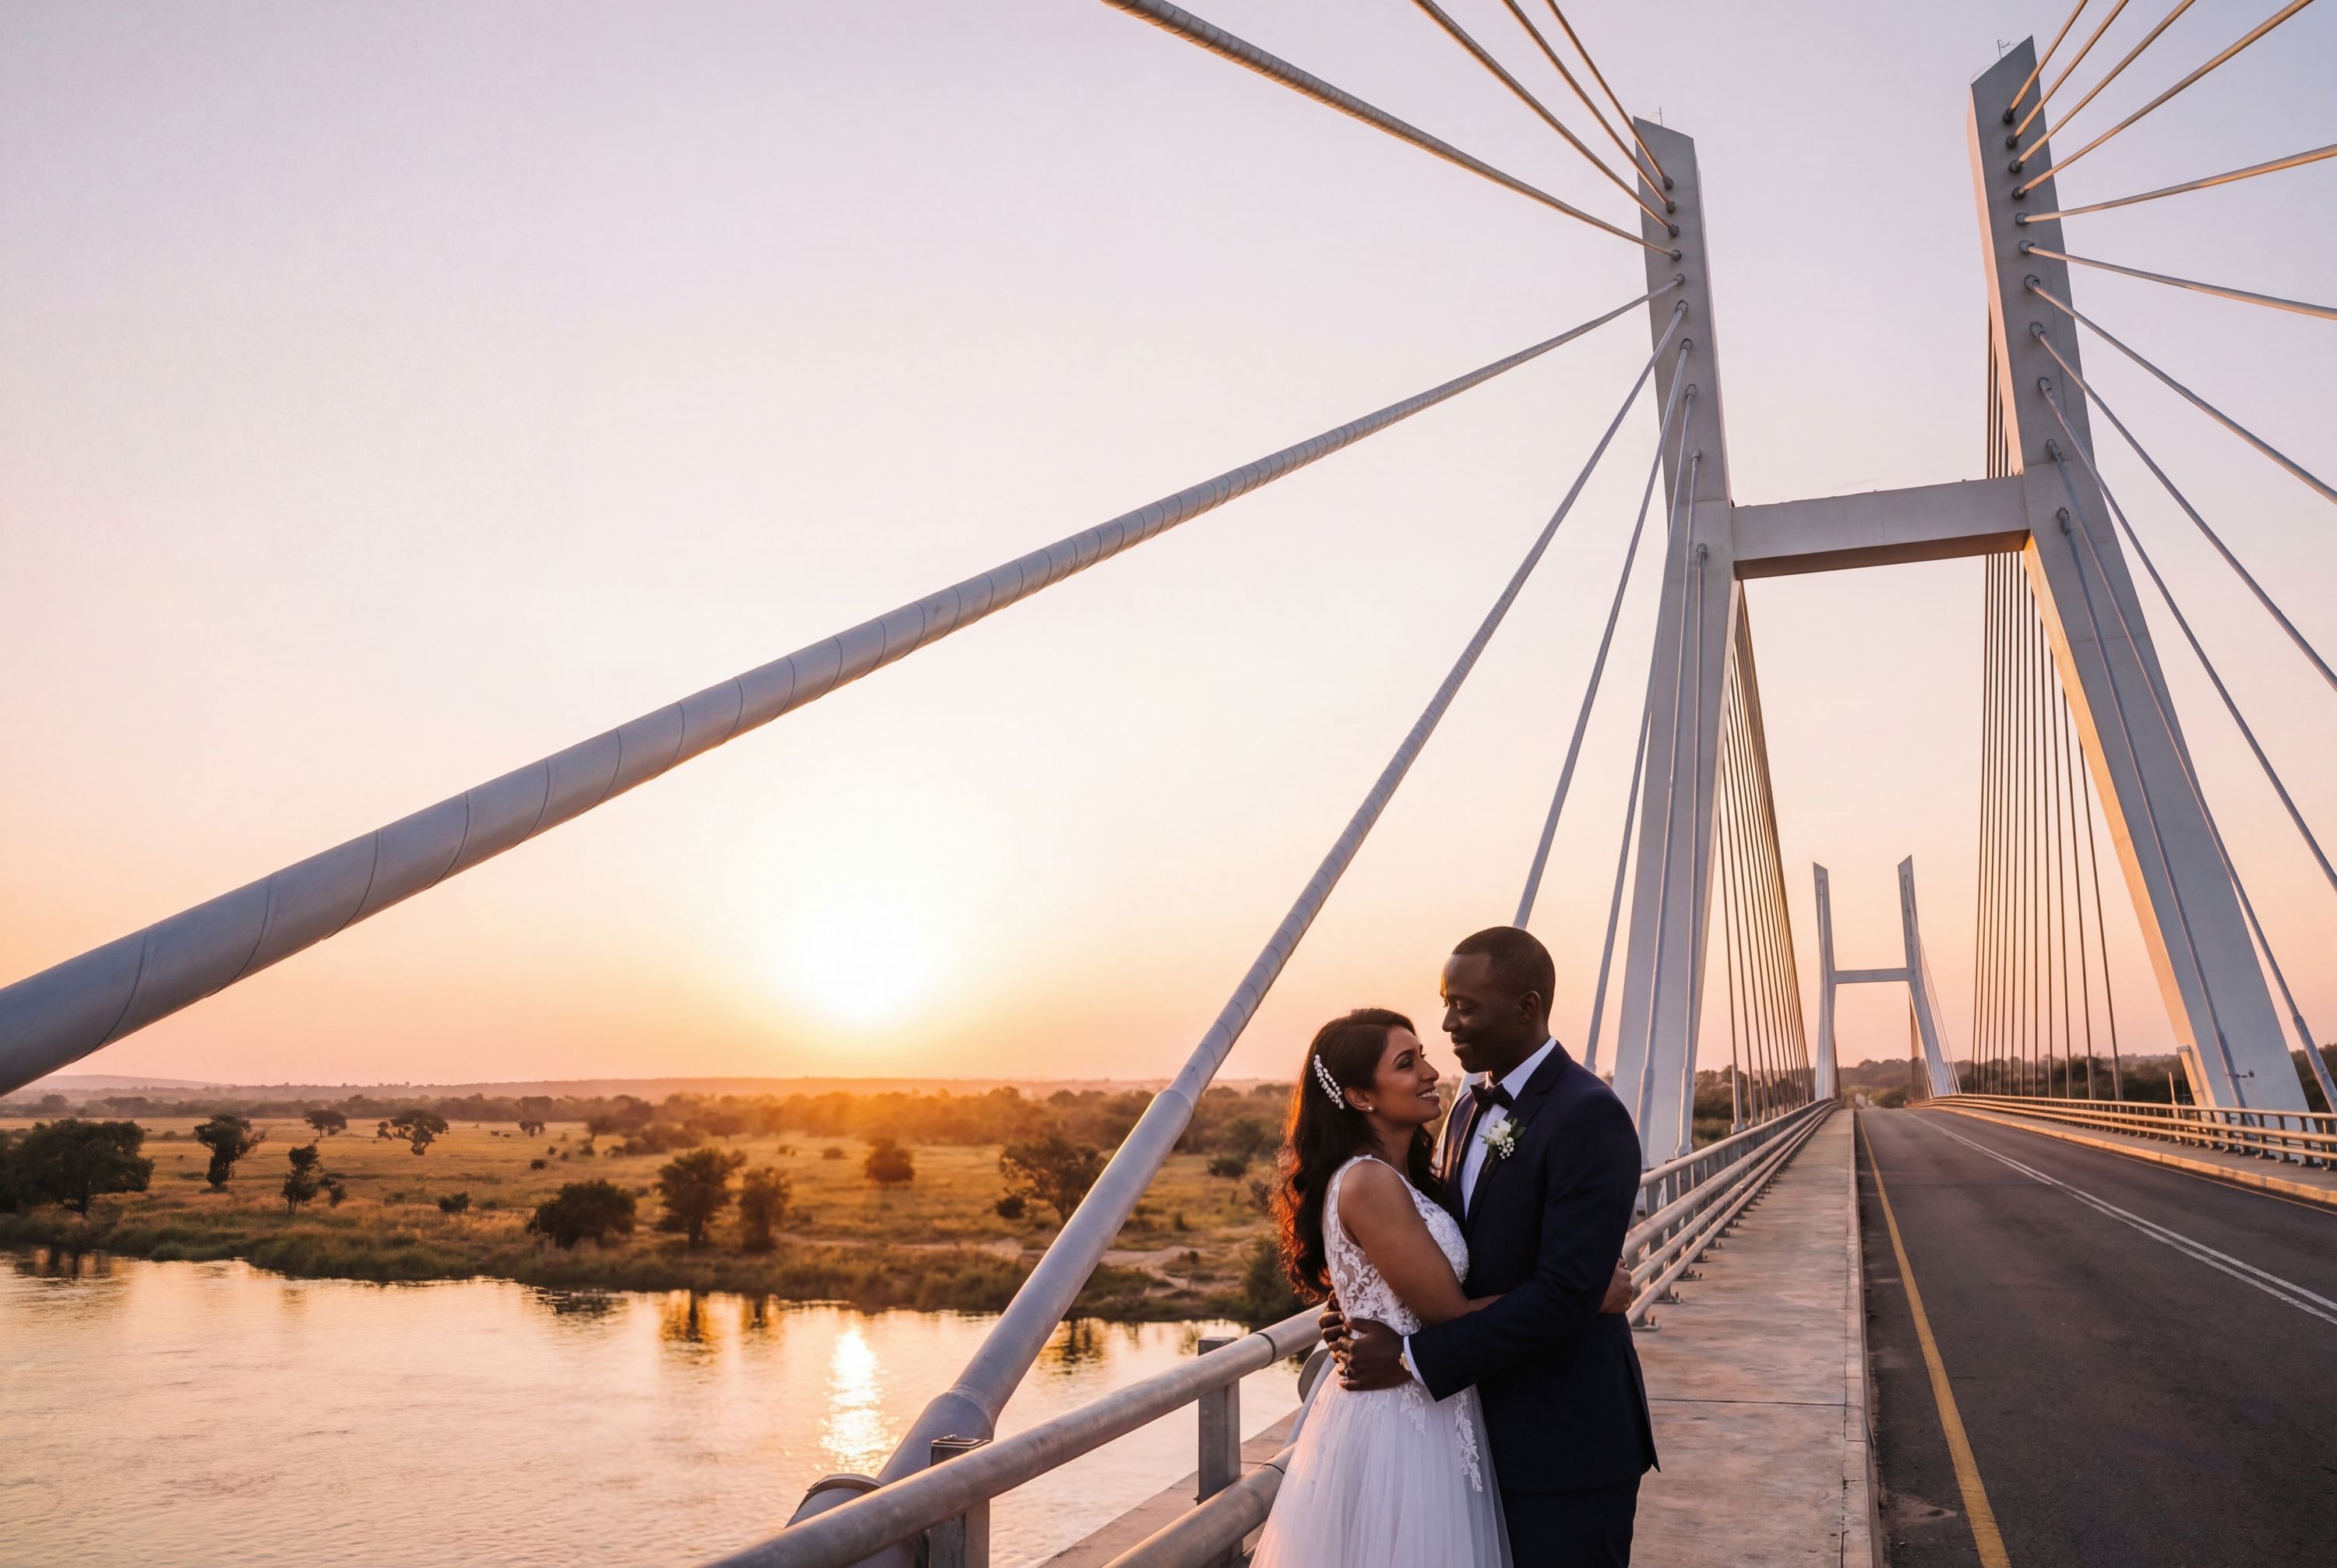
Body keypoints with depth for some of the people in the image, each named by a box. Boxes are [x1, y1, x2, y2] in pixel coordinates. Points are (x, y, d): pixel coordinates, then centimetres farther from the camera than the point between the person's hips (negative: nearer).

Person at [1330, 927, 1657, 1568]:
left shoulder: (1590, 1117, -20)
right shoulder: (1469, 1107, 7)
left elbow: (1566, 1292, -25)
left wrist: (1413, 1358, -22)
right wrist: (1372, 1306, -6)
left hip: (1565, 1438, -7)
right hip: (1489, 1426, 8)